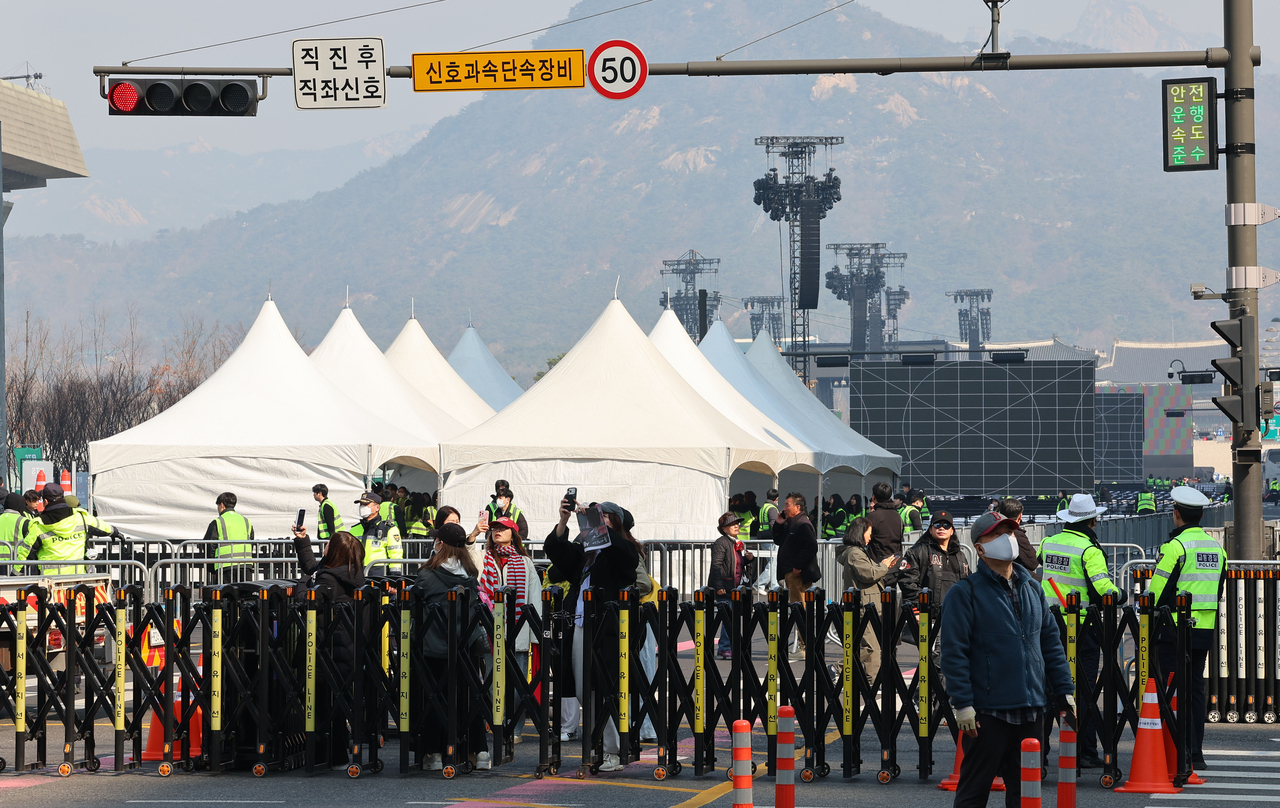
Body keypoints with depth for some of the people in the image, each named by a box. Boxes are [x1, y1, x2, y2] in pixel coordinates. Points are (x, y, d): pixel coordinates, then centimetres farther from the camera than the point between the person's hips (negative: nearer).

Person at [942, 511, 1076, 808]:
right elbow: (954, 653, -10)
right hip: (988, 713, -6)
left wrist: (1064, 692, 11)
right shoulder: (965, 593, -5)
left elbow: (1051, 642, 17)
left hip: (1031, 710, 6)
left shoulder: (1032, 588, 14)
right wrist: (962, 704, -16)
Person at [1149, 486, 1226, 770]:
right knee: (1196, 690, 12)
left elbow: (1157, 591, -12)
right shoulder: (1216, 547, 12)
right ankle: (1197, 754, 14)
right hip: (1206, 629, 7)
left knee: (1175, 690, -4)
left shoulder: (1175, 546, -12)